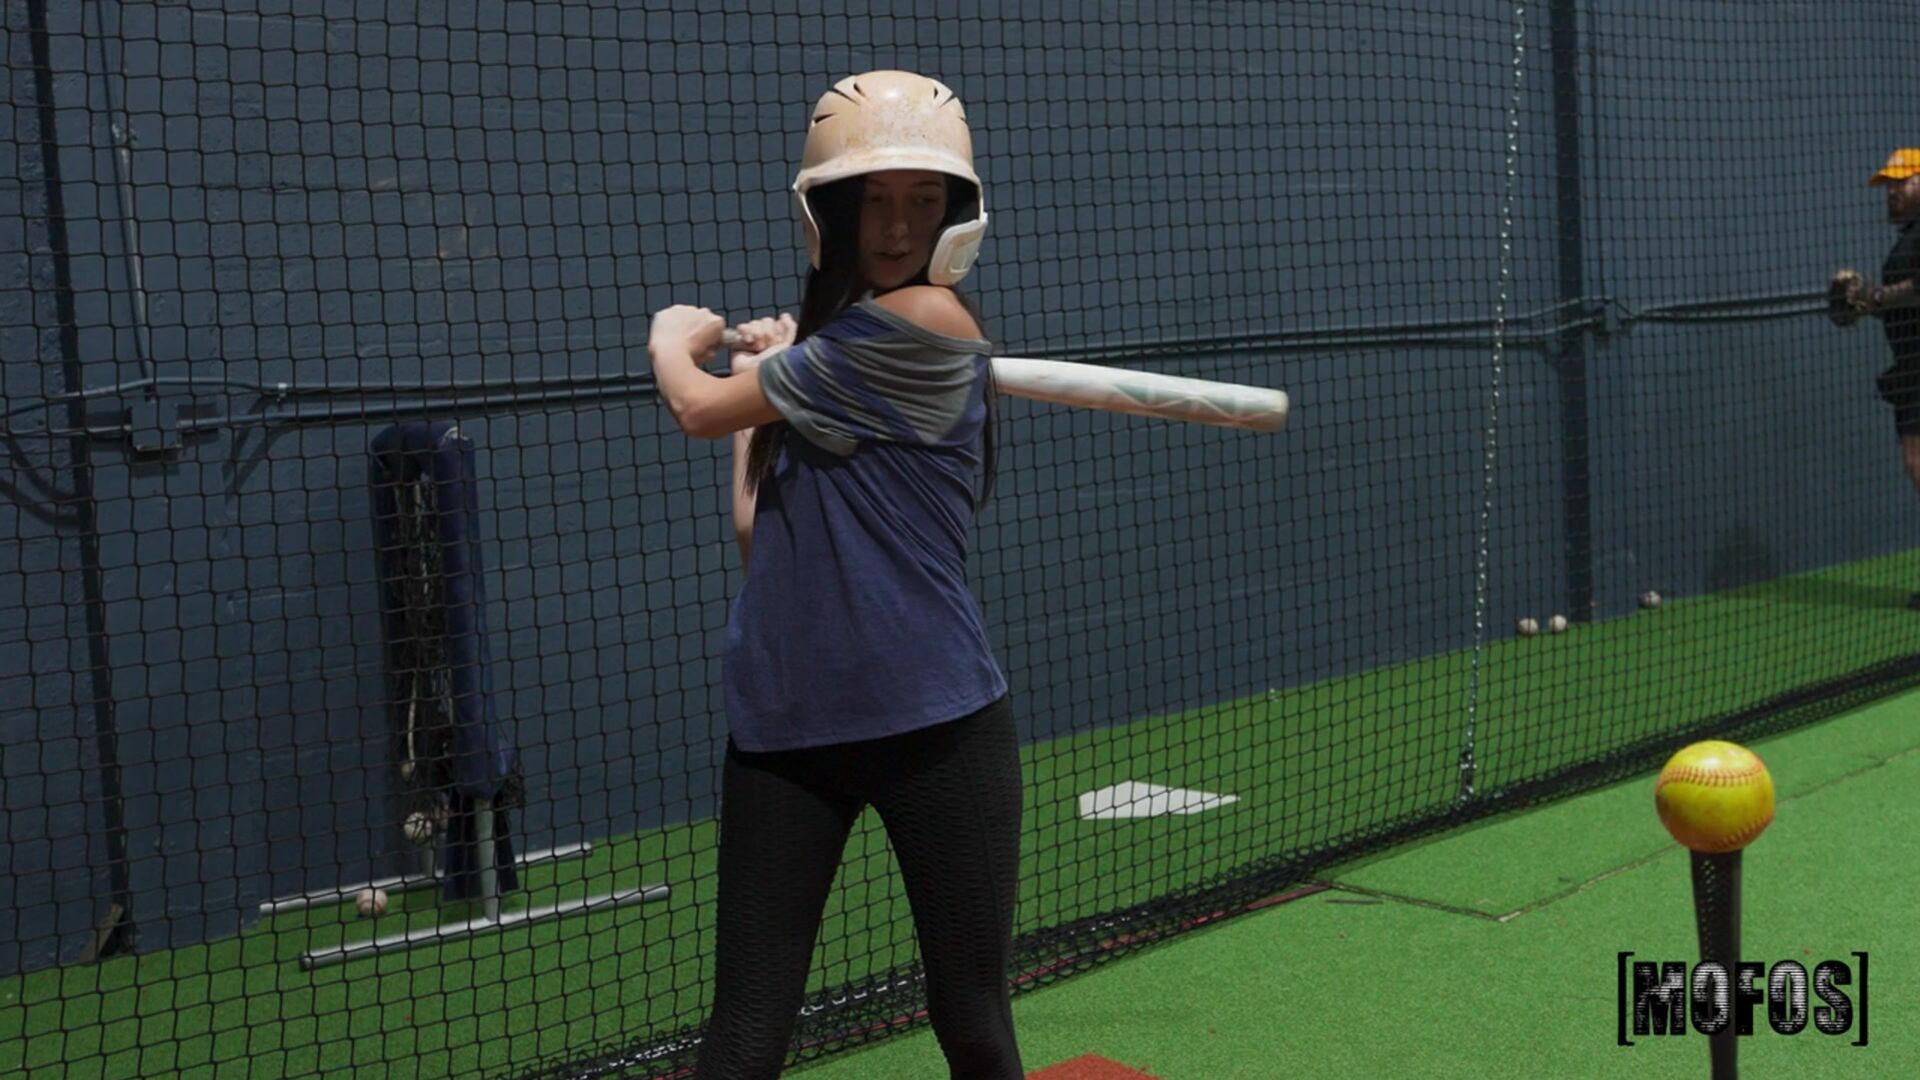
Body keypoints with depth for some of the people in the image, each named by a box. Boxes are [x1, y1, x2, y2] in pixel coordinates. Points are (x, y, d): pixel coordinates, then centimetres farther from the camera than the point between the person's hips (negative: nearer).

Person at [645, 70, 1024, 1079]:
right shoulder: (821, 346, 13)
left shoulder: (927, 321, -12)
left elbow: (699, 408, -6)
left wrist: (673, 332, 16)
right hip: (781, 726, 6)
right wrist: (761, 370, 12)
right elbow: (757, 534, 9)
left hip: (935, 727, -6)